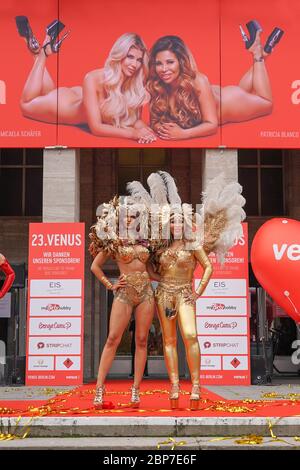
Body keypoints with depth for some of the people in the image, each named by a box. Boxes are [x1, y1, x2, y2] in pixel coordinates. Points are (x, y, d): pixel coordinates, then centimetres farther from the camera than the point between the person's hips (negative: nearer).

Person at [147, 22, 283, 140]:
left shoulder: (198, 81, -42)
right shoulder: (156, 87, -32)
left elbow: (212, 124, -39)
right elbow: (155, 120, -19)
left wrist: (183, 134, -54)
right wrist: (160, 128, -42)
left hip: (230, 102, -4)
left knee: (266, 103, 28)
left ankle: (258, 53, 35)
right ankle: (257, 54, 42)